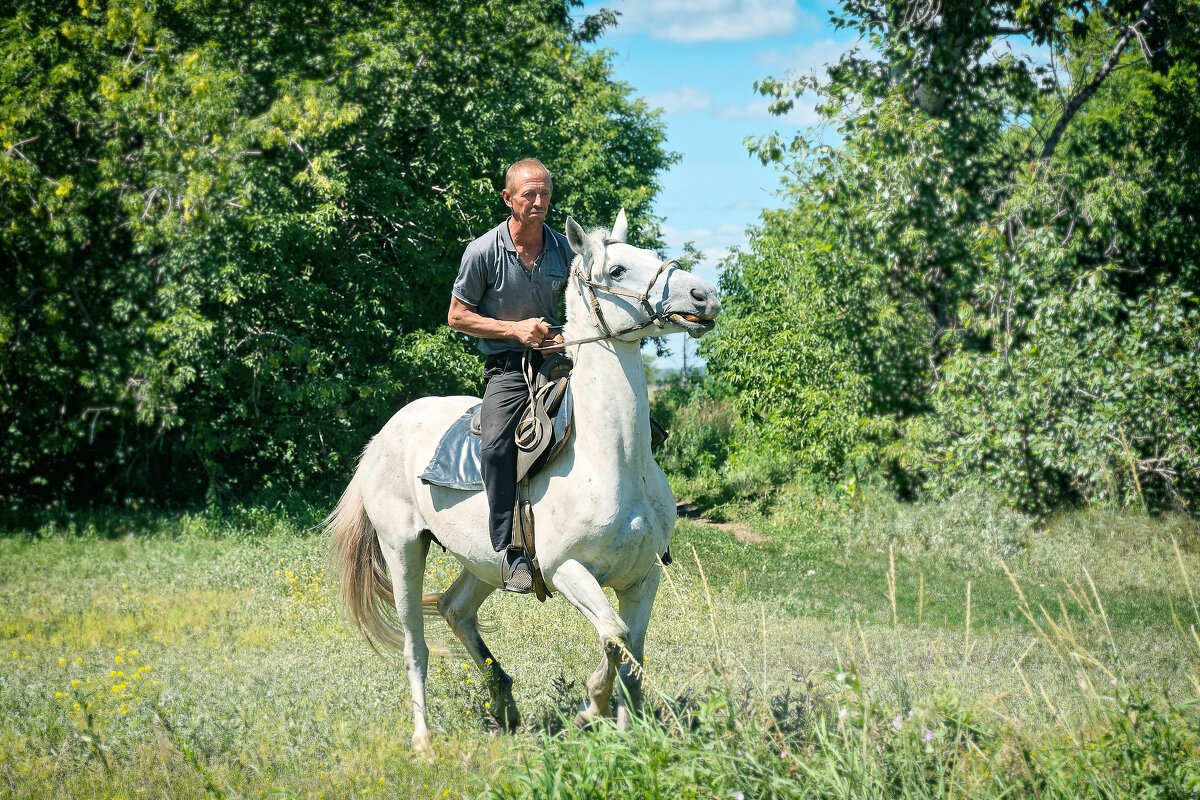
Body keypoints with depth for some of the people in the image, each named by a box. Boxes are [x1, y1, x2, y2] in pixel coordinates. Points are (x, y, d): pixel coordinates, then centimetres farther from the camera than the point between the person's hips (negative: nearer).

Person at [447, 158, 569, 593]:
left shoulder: (565, 249, 6)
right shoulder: (483, 252, -4)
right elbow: (457, 316, 1)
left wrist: (568, 335, -4)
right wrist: (515, 329, -11)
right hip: (507, 367, -4)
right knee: (496, 445, -29)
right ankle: (511, 552, -27)